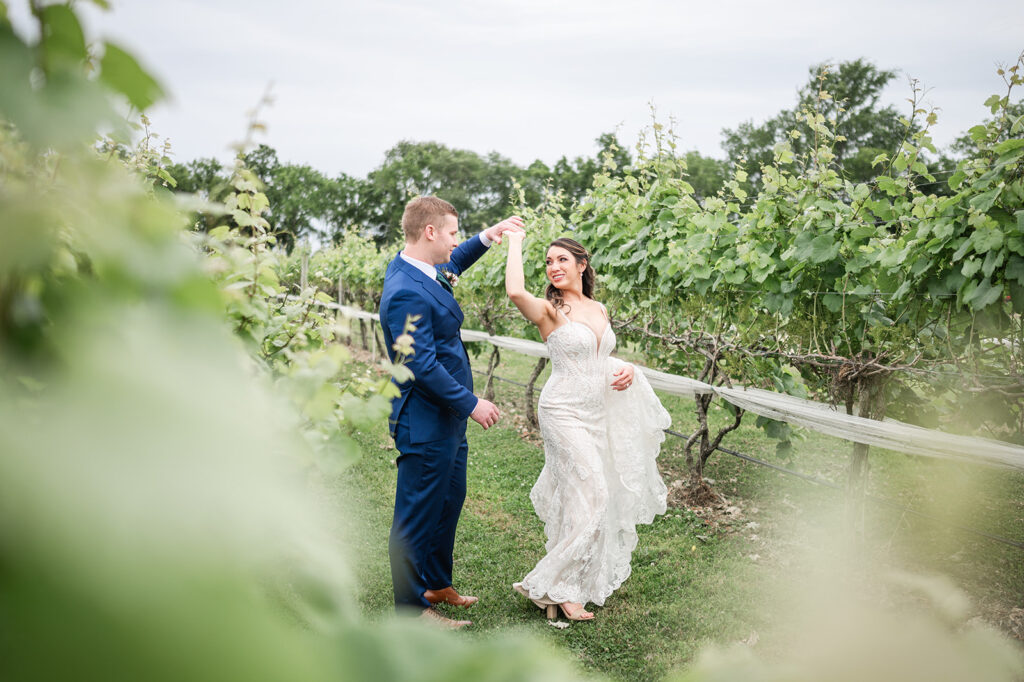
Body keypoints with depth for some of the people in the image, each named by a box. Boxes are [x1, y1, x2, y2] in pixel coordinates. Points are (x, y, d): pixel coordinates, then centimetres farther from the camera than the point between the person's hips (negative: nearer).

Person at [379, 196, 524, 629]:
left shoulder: (414, 268, 6)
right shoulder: (406, 293, -25)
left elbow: (453, 265, 30)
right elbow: (423, 366, -27)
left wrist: (487, 236, 21)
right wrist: (471, 403, -19)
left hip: (447, 418, 11)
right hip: (425, 423, -11)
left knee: (450, 501, 23)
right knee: (418, 513, 4)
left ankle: (437, 584, 40)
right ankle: (412, 606, 20)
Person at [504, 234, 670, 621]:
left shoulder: (599, 310, 11)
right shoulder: (549, 310, -10)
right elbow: (515, 291, -33)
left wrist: (626, 370, 1)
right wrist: (515, 241, -18)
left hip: (599, 412, 7)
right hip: (564, 412, -7)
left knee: (595, 497, 12)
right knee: (588, 496, -11)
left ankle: (591, 578, 27)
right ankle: (550, 587, 0)